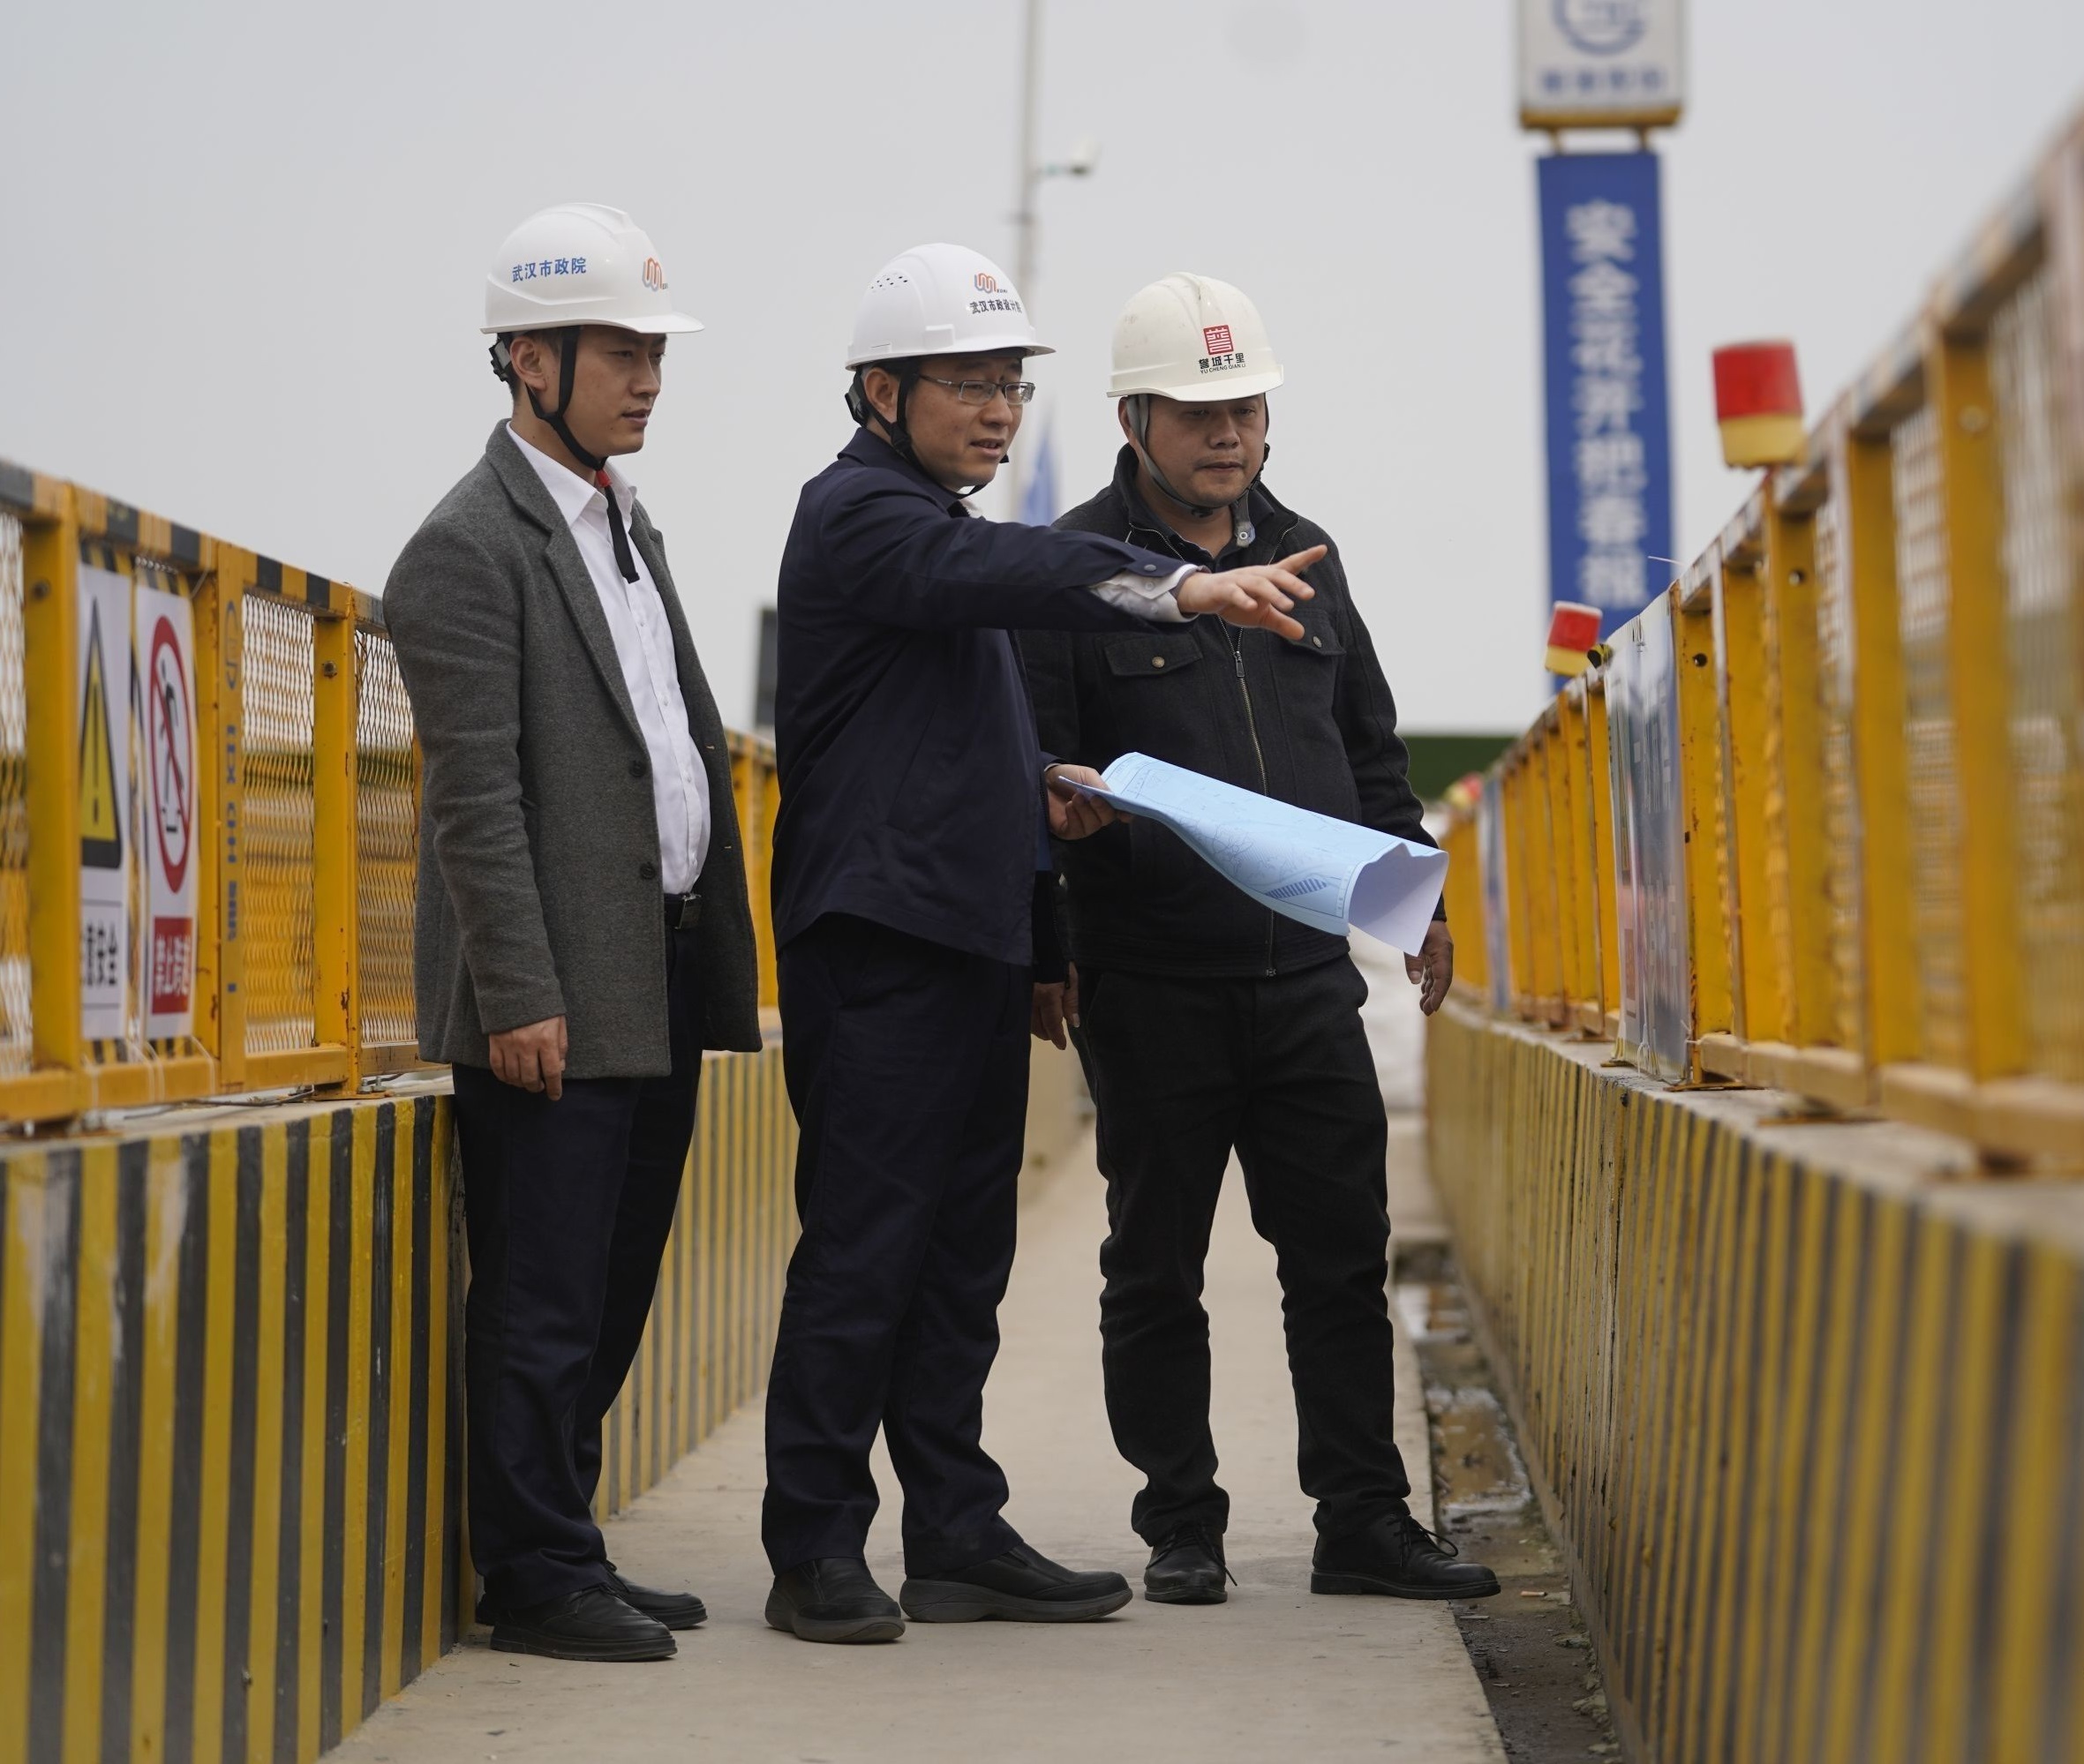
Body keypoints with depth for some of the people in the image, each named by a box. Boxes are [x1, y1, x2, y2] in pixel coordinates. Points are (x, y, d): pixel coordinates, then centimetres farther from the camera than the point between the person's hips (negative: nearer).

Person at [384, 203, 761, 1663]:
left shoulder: (629, 527, 19)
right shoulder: (470, 548, -10)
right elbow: (476, 794, -15)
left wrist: (716, 962, 16)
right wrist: (519, 994, -19)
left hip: (661, 988, 9)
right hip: (561, 1002, -9)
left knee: (612, 1294, 13)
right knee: (544, 1303, -3)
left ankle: (562, 1548, 21)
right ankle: (540, 1580, 4)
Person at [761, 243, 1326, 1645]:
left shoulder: (936, 523, 23)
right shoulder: (859, 513, -8)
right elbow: (1006, 573, -29)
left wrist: (1038, 794, 12)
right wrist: (1179, 588, -43)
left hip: (971, 942, 10)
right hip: (878, 939, -10)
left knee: (962, 1252, 11)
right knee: (863, 1249, -8)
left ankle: (961, 1539, 16)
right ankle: (815, 1551, -2)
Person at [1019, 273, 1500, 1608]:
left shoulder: (1305, 555, 14)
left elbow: (1371, 749, 22)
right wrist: (1043, 944, -16)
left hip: (1308, 971, 4)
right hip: (1153, 985, -4)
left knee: (1344, 1253, 4)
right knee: (1157, 1269, 5)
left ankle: (1364, 1520, 11)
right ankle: (1183, 1529, 15)